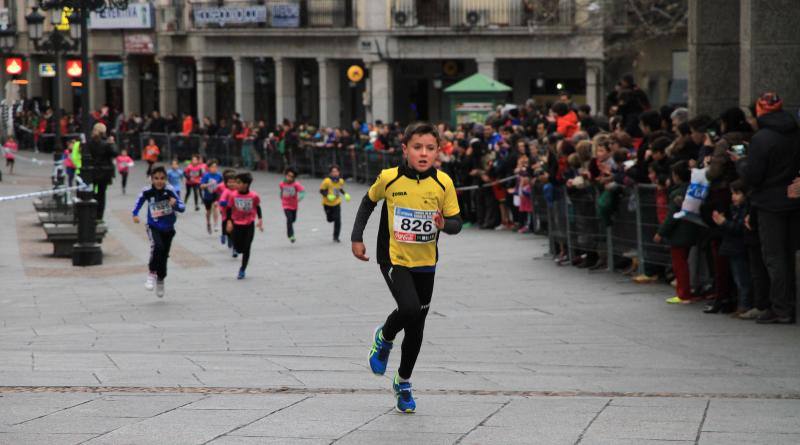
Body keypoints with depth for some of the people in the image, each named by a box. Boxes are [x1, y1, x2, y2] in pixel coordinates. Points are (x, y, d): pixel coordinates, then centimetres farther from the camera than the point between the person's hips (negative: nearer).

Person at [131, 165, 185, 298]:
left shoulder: (169, 190, -18)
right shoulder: (147, 191, -15)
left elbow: (182, 207, -17)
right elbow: (139, 201, 5)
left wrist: (175, 204, -38)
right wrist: (135, 214, -9)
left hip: (168, 228, 1)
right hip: (154, 227, -1)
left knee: (164, 256, 12)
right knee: (157, 247, -30)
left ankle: (160, 280, 38)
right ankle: (152, 274, -14)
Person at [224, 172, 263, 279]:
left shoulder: (254, 196, -11)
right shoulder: (233, 195, -10)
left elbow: (258, 207, 5)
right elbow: (229, 209, -1)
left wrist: (260, 219, 1)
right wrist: (229, 221, -9)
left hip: (249, 225, -1)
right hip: (236, 225, 1)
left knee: (246, 249, 2)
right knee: (238, 248, 2)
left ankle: (242, 270, 12)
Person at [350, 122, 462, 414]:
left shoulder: (443, 183, -9)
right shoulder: (389, 179, -12)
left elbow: (456, 223, -2)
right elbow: (368, 202, 8)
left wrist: (444, 223, -25)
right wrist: (357, 238, 6)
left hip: (425, 263, 3)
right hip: (394, 258, -3)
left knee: (416, 327, 11)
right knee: (410, 308, -27)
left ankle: (403, 382, 32)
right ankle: (384, 339, 7)